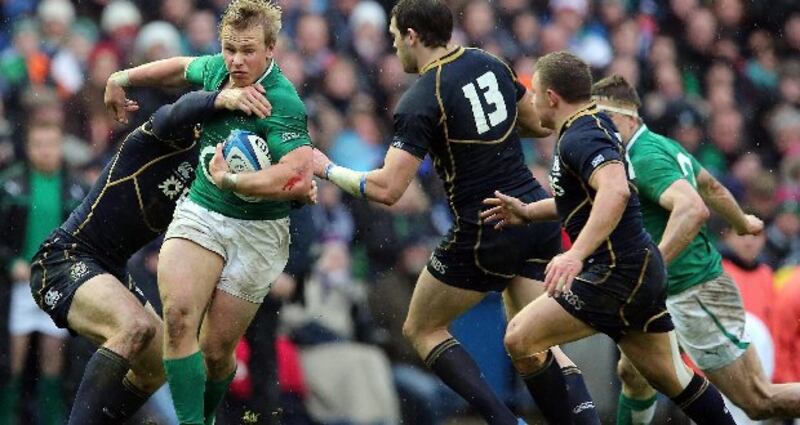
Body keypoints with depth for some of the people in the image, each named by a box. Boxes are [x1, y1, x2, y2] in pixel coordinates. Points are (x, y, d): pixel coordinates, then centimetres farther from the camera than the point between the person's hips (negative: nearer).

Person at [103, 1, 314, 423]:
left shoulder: (282, 104, -22)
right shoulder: (215, 69, 0)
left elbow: (299, 178, -35)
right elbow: (182, 67, 25)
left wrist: (230, 181, -31)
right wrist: (122, 79, 27)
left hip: (257, 231, -4)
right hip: (199, 213, 5)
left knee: (217, 351, 0)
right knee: (178, 315, -22)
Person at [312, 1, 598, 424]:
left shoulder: (419, 102, -14)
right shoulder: (490, 64, 6)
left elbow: (386, 189, -18)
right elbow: (540, 124, 19)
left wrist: (329, 170, -4)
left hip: (484, 234, -6)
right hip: (537, 213, 6)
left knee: (422, 329, 13)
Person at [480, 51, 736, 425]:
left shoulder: (580, 137, -16)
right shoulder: (594, 125, 15)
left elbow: (615, 191, -36)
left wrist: (576, 254, -43)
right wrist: (527, 212, 22)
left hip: (617, 274, -10)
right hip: (643, 270, 10)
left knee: (520, 338, -12)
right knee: (670, 377, 15)